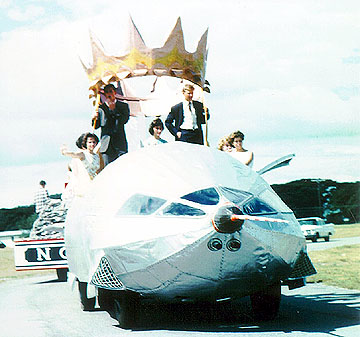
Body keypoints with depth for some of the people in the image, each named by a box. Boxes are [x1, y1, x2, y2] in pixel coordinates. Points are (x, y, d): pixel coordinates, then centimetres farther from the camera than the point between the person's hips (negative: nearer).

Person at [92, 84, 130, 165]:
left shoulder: (123, 106, 11)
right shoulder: (101, 108, 12)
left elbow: (124, 120, -5)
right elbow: (96, 126, 9)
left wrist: (114, 110, -12)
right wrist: (94, 119, -12)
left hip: (120, 144, 0)